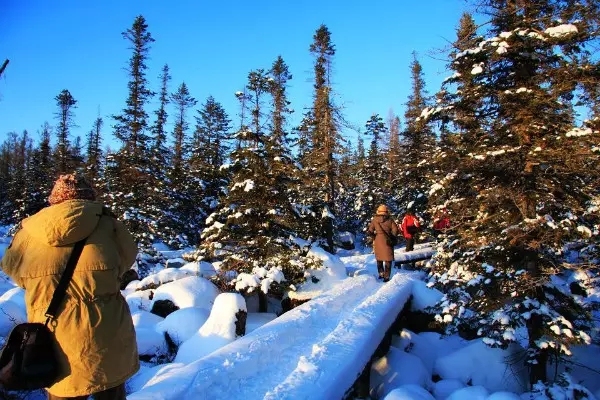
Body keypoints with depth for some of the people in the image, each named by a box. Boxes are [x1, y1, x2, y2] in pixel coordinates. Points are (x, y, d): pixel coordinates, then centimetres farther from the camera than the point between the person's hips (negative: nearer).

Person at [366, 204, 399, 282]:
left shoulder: (375, 220, -3)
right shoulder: (390, 220, -6)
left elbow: (369, 231, -3)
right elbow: (395, 230, -9)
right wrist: (392, 237, 6)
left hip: (378, 242, 2)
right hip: (387, 242, -2)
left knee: (379, 259, 20)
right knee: (388, 259, 6)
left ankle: (381, 274, 22)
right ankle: (386, 277, 2)